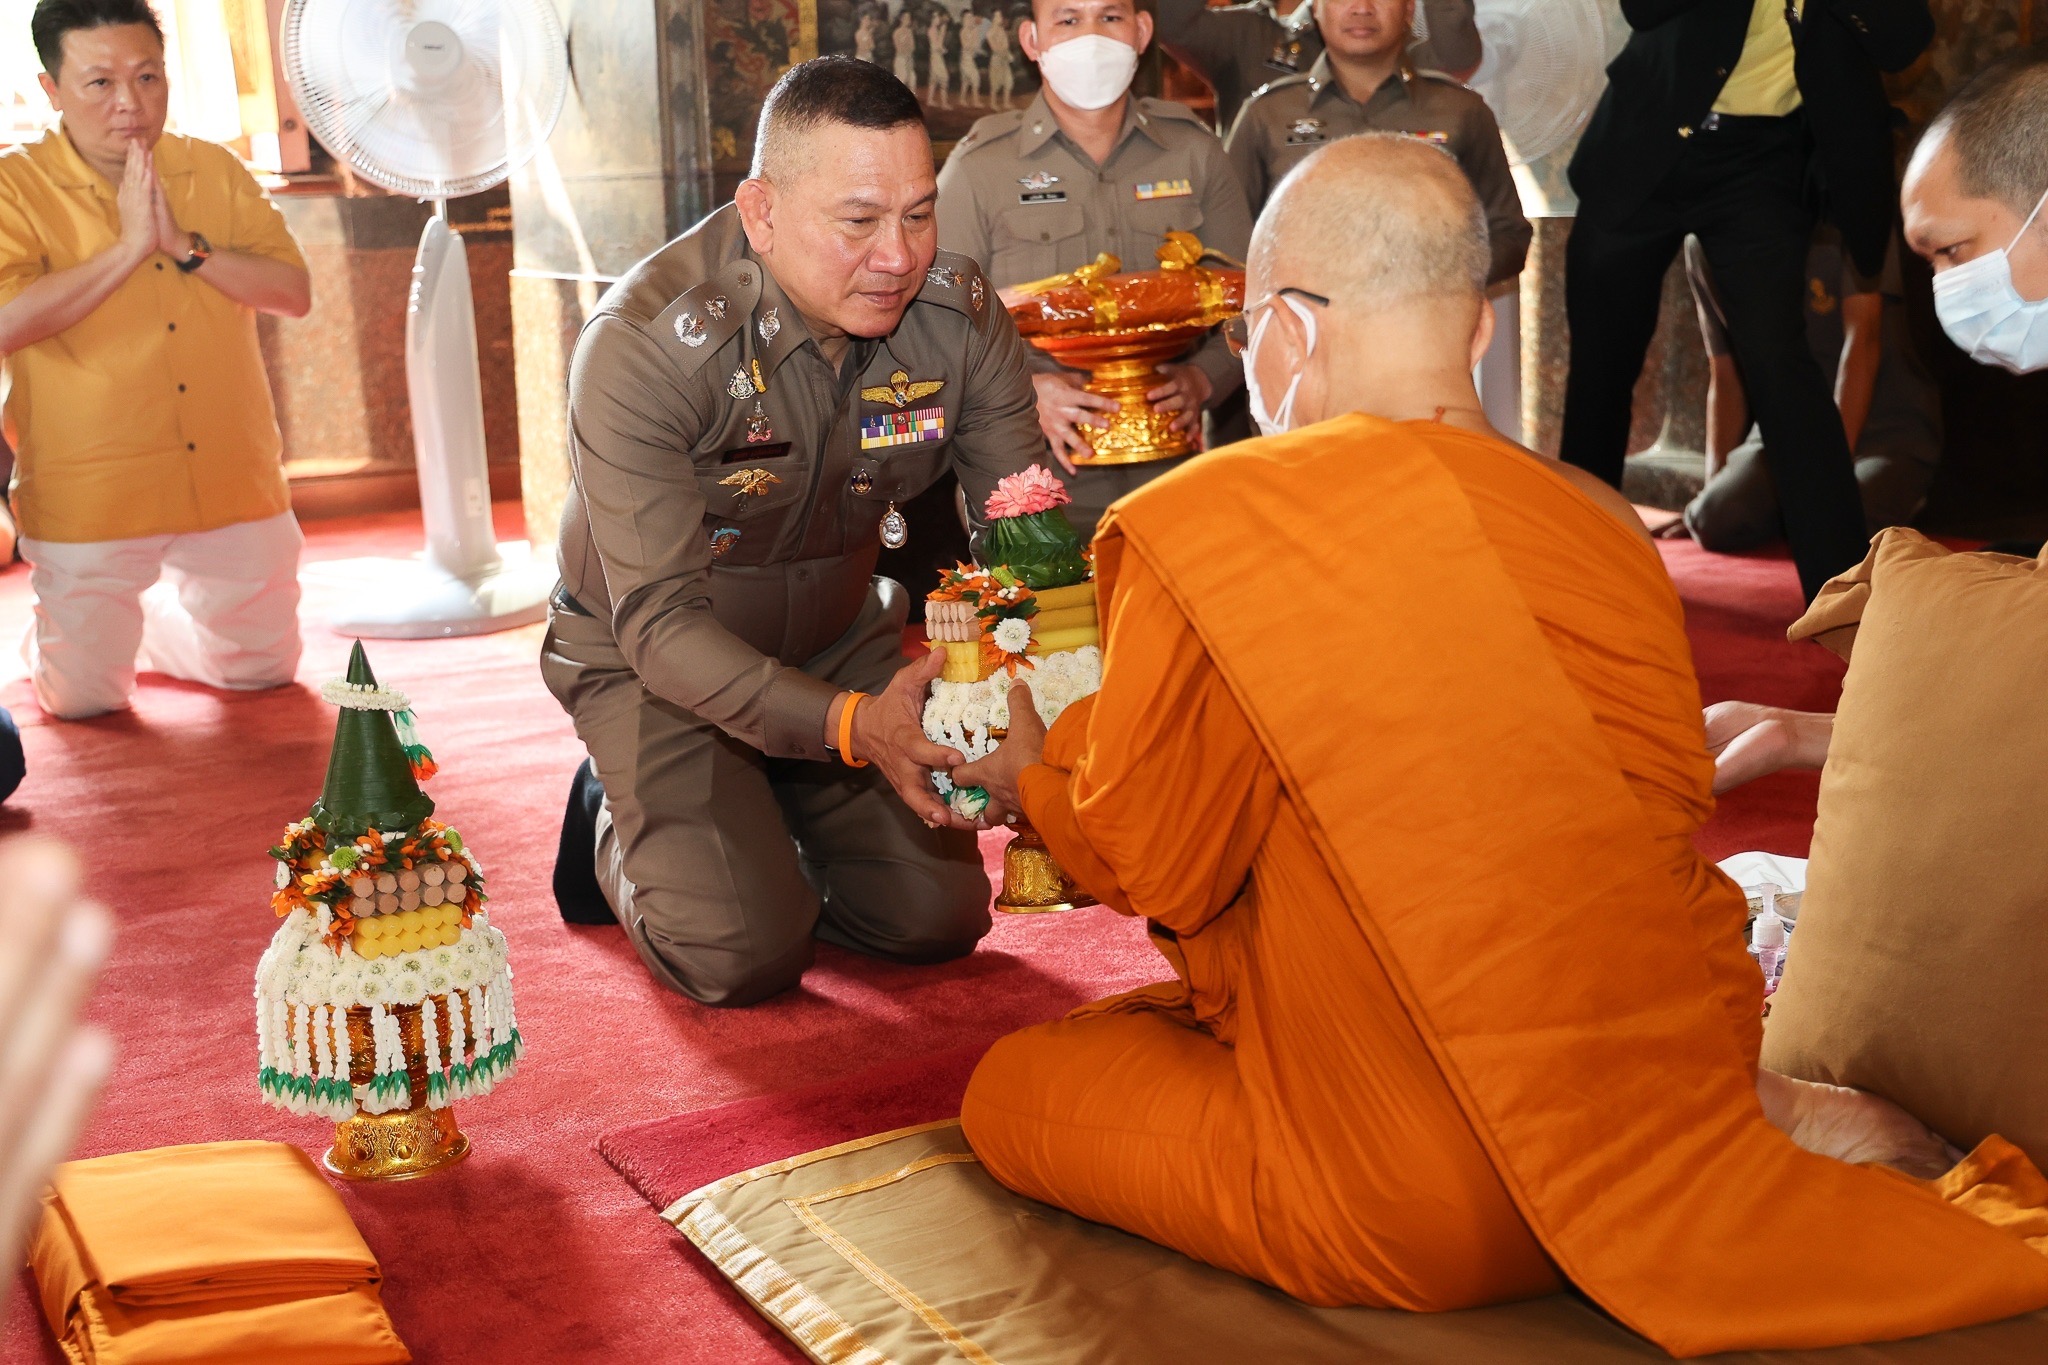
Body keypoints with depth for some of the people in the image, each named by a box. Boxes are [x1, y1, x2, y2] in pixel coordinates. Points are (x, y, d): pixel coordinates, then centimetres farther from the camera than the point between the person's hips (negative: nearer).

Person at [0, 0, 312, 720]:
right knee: (84, 699, 3)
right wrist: (129, 246, -22)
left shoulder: (216, 171, 4)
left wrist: (184, 245, -17)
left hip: (234, 489, 4)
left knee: (264, 669, 15)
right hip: (92, 503, -3)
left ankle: (146, 620, 44)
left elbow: (294, 293, -4)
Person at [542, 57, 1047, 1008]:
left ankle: (767, 827, 27)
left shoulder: (959, 316, -18)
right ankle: (621, 821, 16)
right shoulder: (642, 347, -31)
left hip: (841, 639, 5)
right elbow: (660, 624, -33)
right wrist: (852, 726, -48)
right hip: (654, 666, -4)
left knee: (937, 919, -2)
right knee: (743, 957, -16)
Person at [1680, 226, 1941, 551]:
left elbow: (1863, 340, -17)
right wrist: (1714, 488, -2)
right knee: (1717, 520, -26)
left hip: (1886, 430, -3)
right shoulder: (1704, 246, 1)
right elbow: (1725, 379, 6)